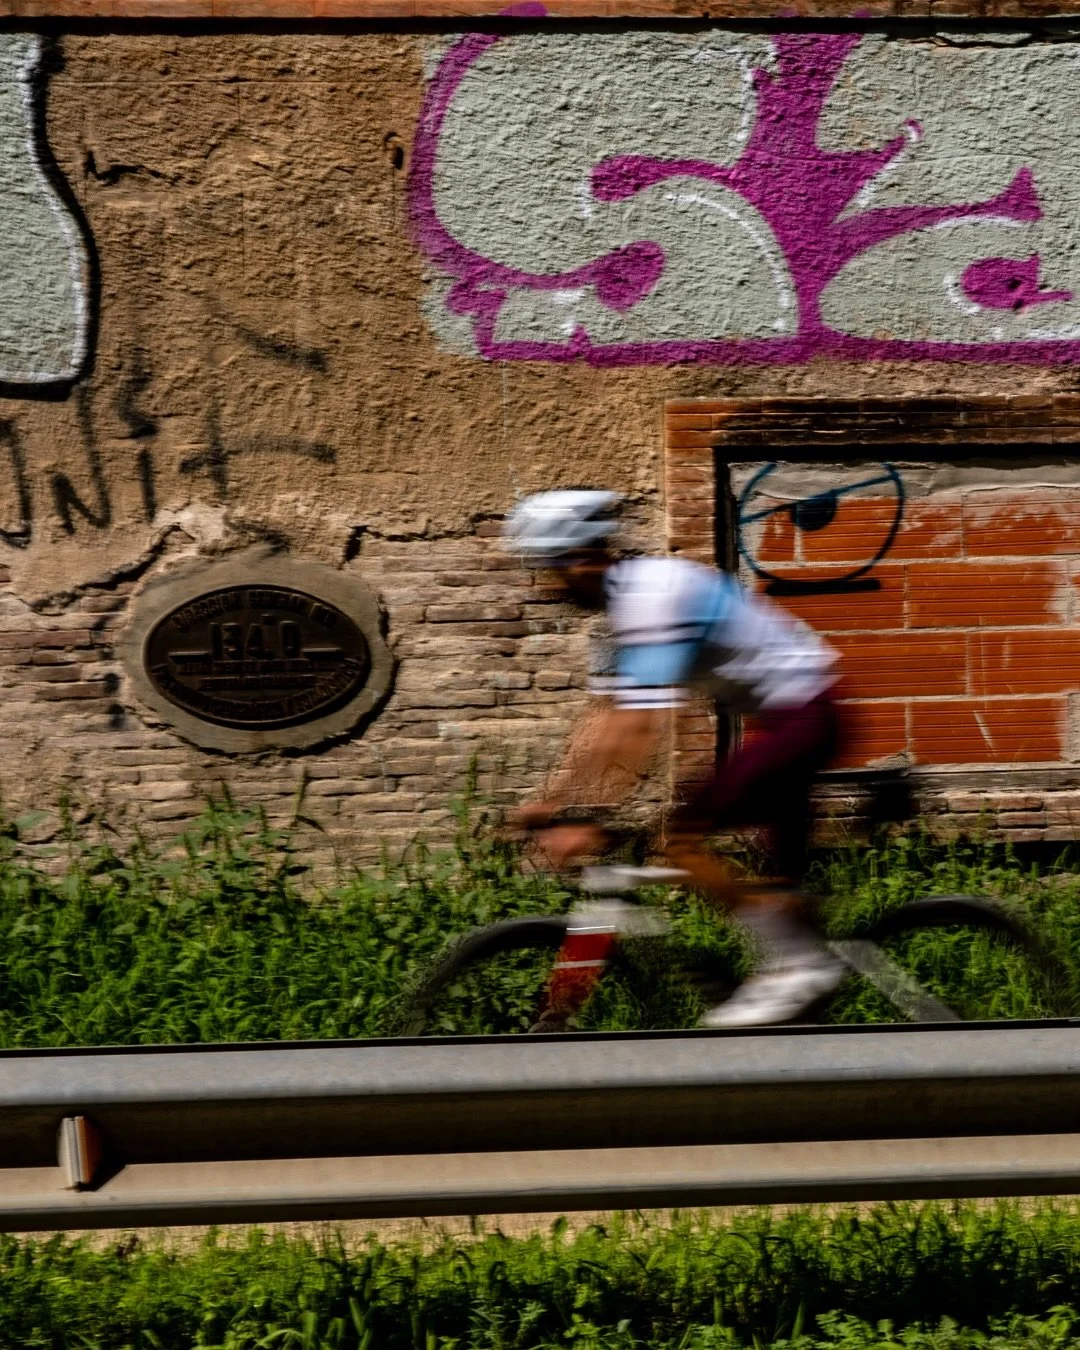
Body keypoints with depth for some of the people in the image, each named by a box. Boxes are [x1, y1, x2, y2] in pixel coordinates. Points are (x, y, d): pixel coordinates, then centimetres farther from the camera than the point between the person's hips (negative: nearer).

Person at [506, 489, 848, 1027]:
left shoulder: (651, 596, -22)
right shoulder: (630, 596, 10)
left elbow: (638, 727, -29)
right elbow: (608, 719, 12)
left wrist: (589, 821, -29)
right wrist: (553, 799, 10)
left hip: (797, 715, -10)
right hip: (795, 714, 10)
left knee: (683, 837, -13)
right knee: (784, 880, 14)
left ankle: (795, 963, -7)